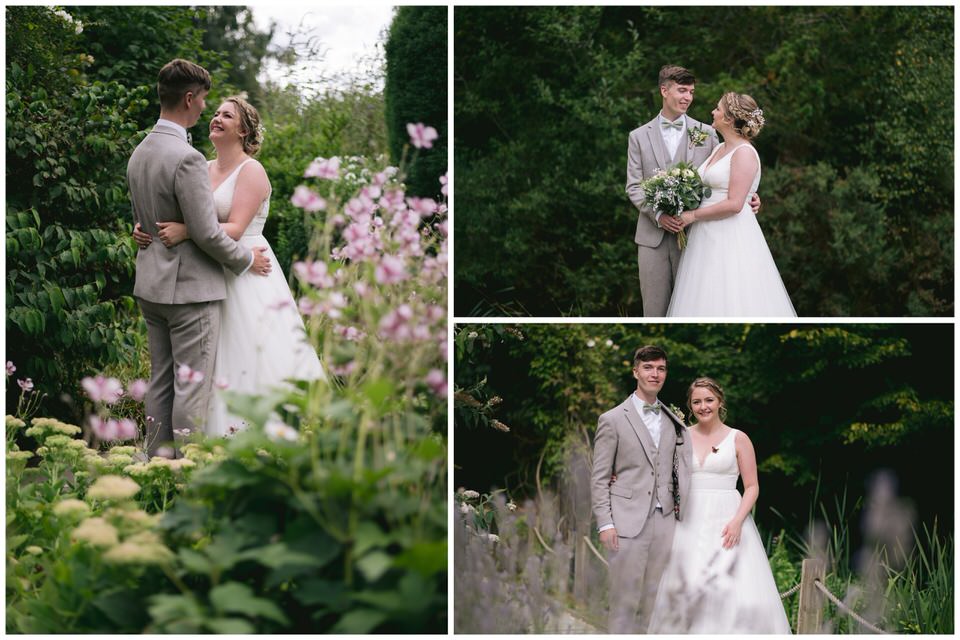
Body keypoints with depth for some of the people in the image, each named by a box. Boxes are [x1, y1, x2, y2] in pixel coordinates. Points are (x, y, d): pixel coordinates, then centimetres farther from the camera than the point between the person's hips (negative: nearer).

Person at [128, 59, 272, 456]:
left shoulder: (139, 154, 8)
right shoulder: (186, 158, -20)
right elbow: (206, 233, -19)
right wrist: (247, 260, -4)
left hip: (150, 284, 9)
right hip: (190, 287, -9)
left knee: (160, 382, 14)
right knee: (192, 387, -3)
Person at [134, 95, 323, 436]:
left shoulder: (252, 171, -8)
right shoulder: (204, 169, 13)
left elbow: (235, 229, -18)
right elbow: (179, 217, 14)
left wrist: (186, 231, -29)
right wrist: (146, 230, -6)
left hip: (246, 277, -7)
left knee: (247, 355, -6)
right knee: (212, 361, 5)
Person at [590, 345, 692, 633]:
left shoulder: (674, 422, 13)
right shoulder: (613, 419, 1)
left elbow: (682, 468, 13)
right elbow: (599, 477, -1)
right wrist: (605, 523, -8)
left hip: (665, 522, 4)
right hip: (628, 522, -4)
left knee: (654, 599, 6)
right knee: (624, 601, -3)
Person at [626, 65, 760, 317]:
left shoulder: (706, 133, 6)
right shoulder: (639, 136, 7)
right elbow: (634, 186, 3)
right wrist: (658, 215, -13)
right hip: (653, 236, 0)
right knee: (654, 307, 3)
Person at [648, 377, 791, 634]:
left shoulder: (738, 439, 2)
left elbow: (752, 487, 1)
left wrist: (737, 521, -13)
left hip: (726, 521, -2)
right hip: (690, 522, 2)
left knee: (736, 591, -12)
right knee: (687, 590, -4)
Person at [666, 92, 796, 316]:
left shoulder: (744, 153, -13)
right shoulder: (719, 149, 14)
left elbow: (733, 204, -20)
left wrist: (693, 215, -13)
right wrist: (685, 213, 6)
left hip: (731, 240, -9)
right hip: (708, 238, 9)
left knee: (730, 302, -6)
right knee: (707, 301, 8)